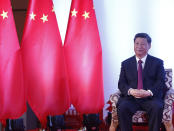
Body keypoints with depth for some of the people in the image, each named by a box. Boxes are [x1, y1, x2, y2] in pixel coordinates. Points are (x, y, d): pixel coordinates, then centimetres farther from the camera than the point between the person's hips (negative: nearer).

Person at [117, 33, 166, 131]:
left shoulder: (158, 63, 12)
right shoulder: (126, 64, 17)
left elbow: (161, 82, 2)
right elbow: (121, 83, 9)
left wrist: (149, 92, -18)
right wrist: (130, 91, -14)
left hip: (151, 98, -1)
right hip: (131, 98, 1)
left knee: (157, 108, -34)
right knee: (122, 108, -31)